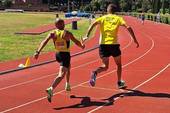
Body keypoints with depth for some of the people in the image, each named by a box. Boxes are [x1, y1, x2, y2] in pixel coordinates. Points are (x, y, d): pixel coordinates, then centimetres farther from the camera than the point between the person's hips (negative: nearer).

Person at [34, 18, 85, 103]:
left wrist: (38, 52, -19)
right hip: (65, 55, -6)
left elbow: (44, 42, -14)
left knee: (68, 67, 33)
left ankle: (67, 85, 44)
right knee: (61, 74, -13)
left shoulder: (53, 33, -1)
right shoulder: (67, 34, -8)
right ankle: (51, 89, -35)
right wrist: (82, 46, 20)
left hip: (58, 55, 6)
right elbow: (76, 42, -1)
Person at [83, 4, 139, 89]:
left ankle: (95, 73, -21)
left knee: (105, 66, 10)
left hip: (103, 44, 2)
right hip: (114, 44, -1)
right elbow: (128, 27, -5)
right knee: (119, 64, 22)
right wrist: (135, 40, -2)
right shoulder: (117, 18, 7)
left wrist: (87, 36, -15)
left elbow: (93, 24, -8)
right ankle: (119, 83, 29)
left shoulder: (102, 18, 11)